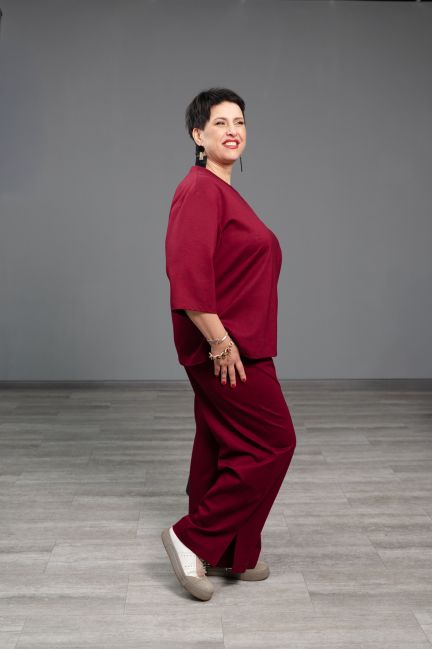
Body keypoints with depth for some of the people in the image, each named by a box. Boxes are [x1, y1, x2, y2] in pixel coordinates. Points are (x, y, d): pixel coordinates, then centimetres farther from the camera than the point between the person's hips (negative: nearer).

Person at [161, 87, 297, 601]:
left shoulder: (223, 191, 17)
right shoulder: (201, 190, -15)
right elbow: (188, 275, -24)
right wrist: (221, 342, -24)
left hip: (232, 343, 10)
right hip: (223, 346, -10)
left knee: (222, 445, 14)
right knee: (272, 442, -4)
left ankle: (223, 555, 27)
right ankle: (193, 538, 4)